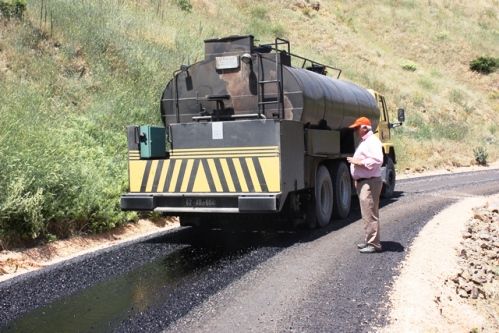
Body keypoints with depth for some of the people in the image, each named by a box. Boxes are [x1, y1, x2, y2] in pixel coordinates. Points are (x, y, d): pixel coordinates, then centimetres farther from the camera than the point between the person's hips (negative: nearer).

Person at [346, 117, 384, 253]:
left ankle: (374, 244, -5)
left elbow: (377, 160, -25)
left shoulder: (372, 141, -14)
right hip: (362, 182, 11)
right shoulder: (364, 142, 19)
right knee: (367, 214, 16)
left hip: (370, 182, -11)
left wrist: (359, 162, -20)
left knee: (370, 214, -9)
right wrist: (355, 161, 14)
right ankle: (369, 241, 24)